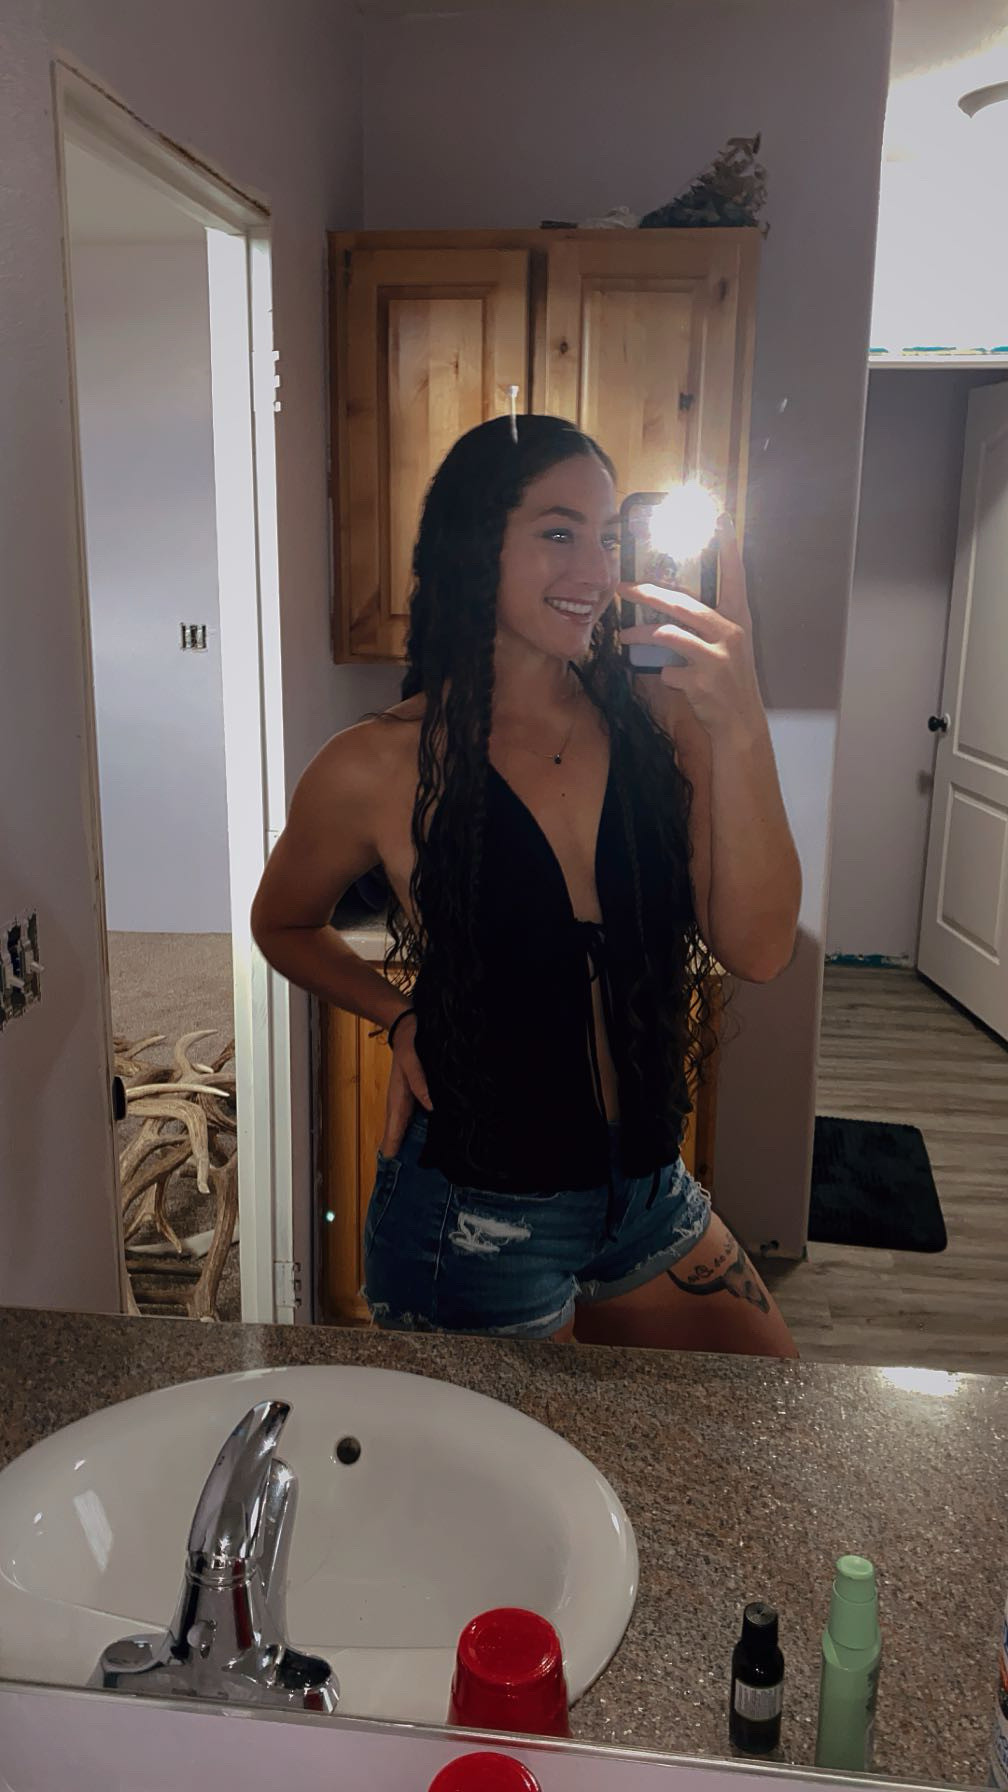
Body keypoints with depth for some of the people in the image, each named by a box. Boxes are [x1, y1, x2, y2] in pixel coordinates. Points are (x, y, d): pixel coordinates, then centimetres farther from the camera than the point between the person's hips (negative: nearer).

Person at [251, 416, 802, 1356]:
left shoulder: (658, 717, -6)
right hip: (475, 1217, -3)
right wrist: (404, 1014, -9)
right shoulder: (380, 768, -13)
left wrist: (739, 726, -24)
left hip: (650, 1197, 4)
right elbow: (283, 924, 6)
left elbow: (756, 950, -15)